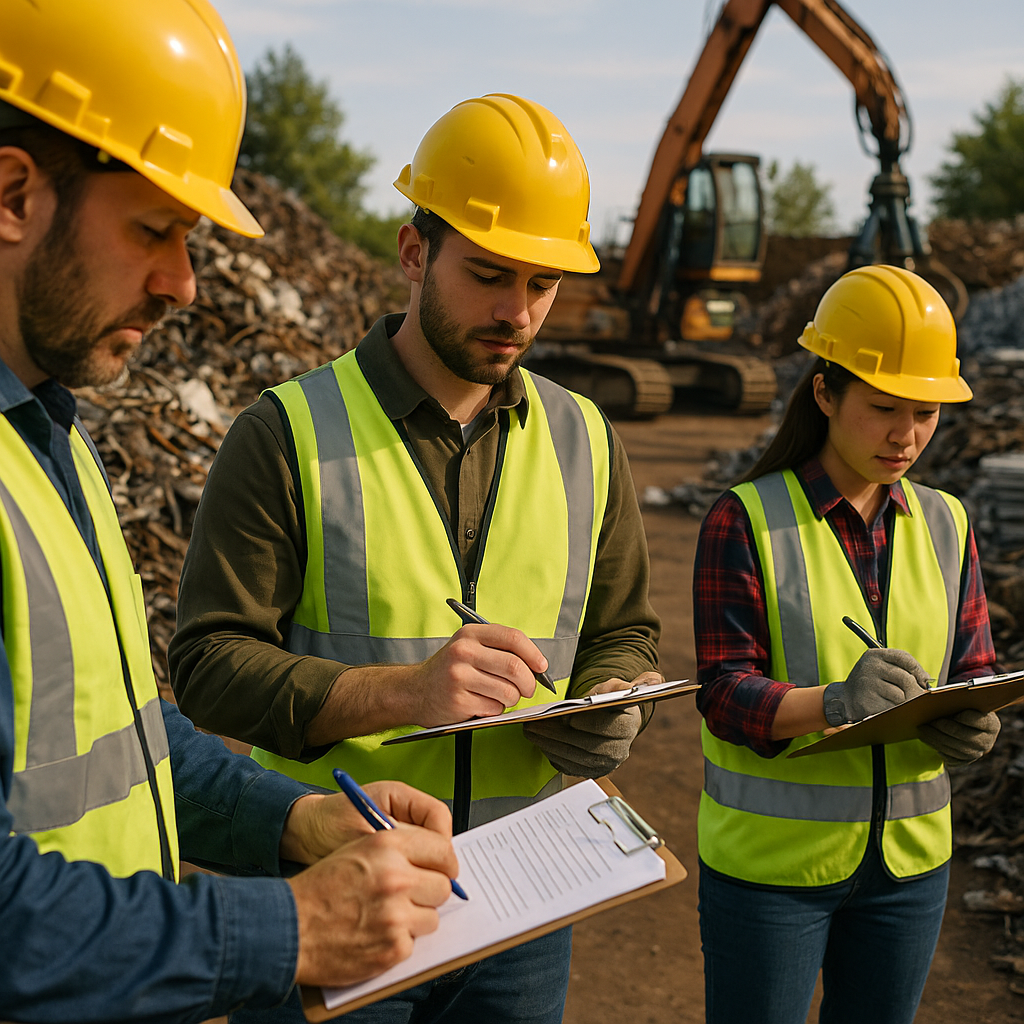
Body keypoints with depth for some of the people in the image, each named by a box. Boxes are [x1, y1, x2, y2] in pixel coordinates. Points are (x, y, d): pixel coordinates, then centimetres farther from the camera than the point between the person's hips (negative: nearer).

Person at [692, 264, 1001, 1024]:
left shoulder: (945, 524, 5)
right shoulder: (746, 521, -10)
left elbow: (974, 670, 5)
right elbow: (725, 692, -15)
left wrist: (972, 726, -19)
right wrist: (835, 703, -34)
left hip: (909, 859, 5)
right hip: (769, 857, -4)